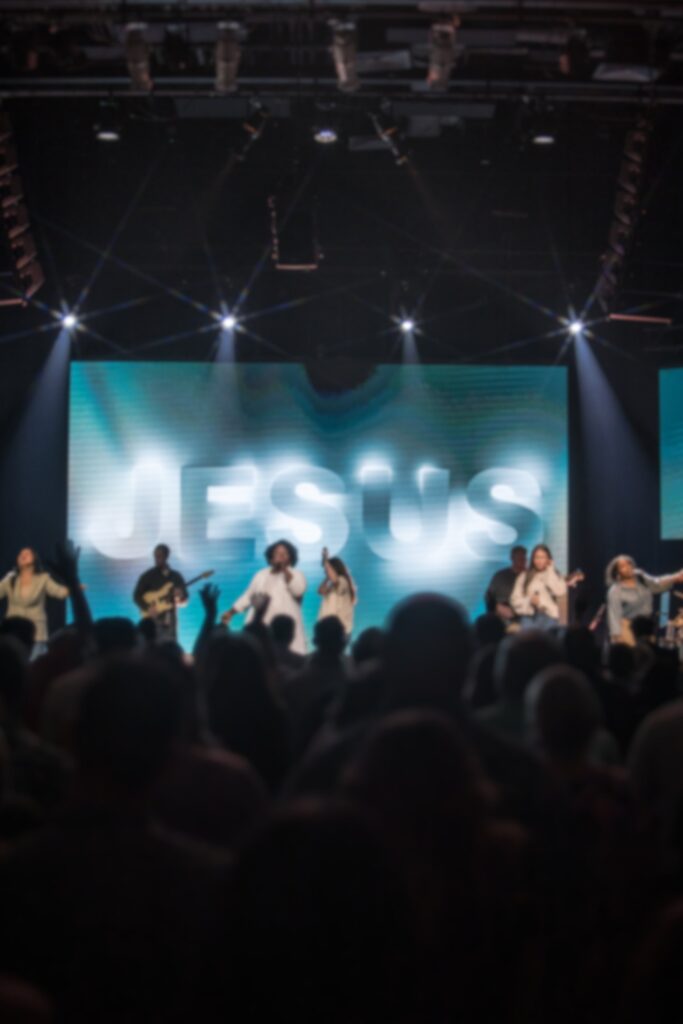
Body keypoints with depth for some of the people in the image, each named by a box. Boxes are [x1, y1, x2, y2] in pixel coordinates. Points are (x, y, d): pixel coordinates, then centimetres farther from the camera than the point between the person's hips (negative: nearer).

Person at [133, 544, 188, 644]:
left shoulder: (175, 576, 11)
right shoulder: (147, 576, 4)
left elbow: (184, 599, 11)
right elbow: (137, 596, 2)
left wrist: (179, 596, -13)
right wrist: (148, 608, -13)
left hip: (169, 620, 2)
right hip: (153, 620, -2)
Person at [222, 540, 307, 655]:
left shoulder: (296, 574, 7)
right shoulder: (261, 575, 17)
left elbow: (298, 590, -13)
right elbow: (248, 596, 20)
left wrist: (285, 570, -14)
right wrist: (231, 612, 14)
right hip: (261, 627, 3)